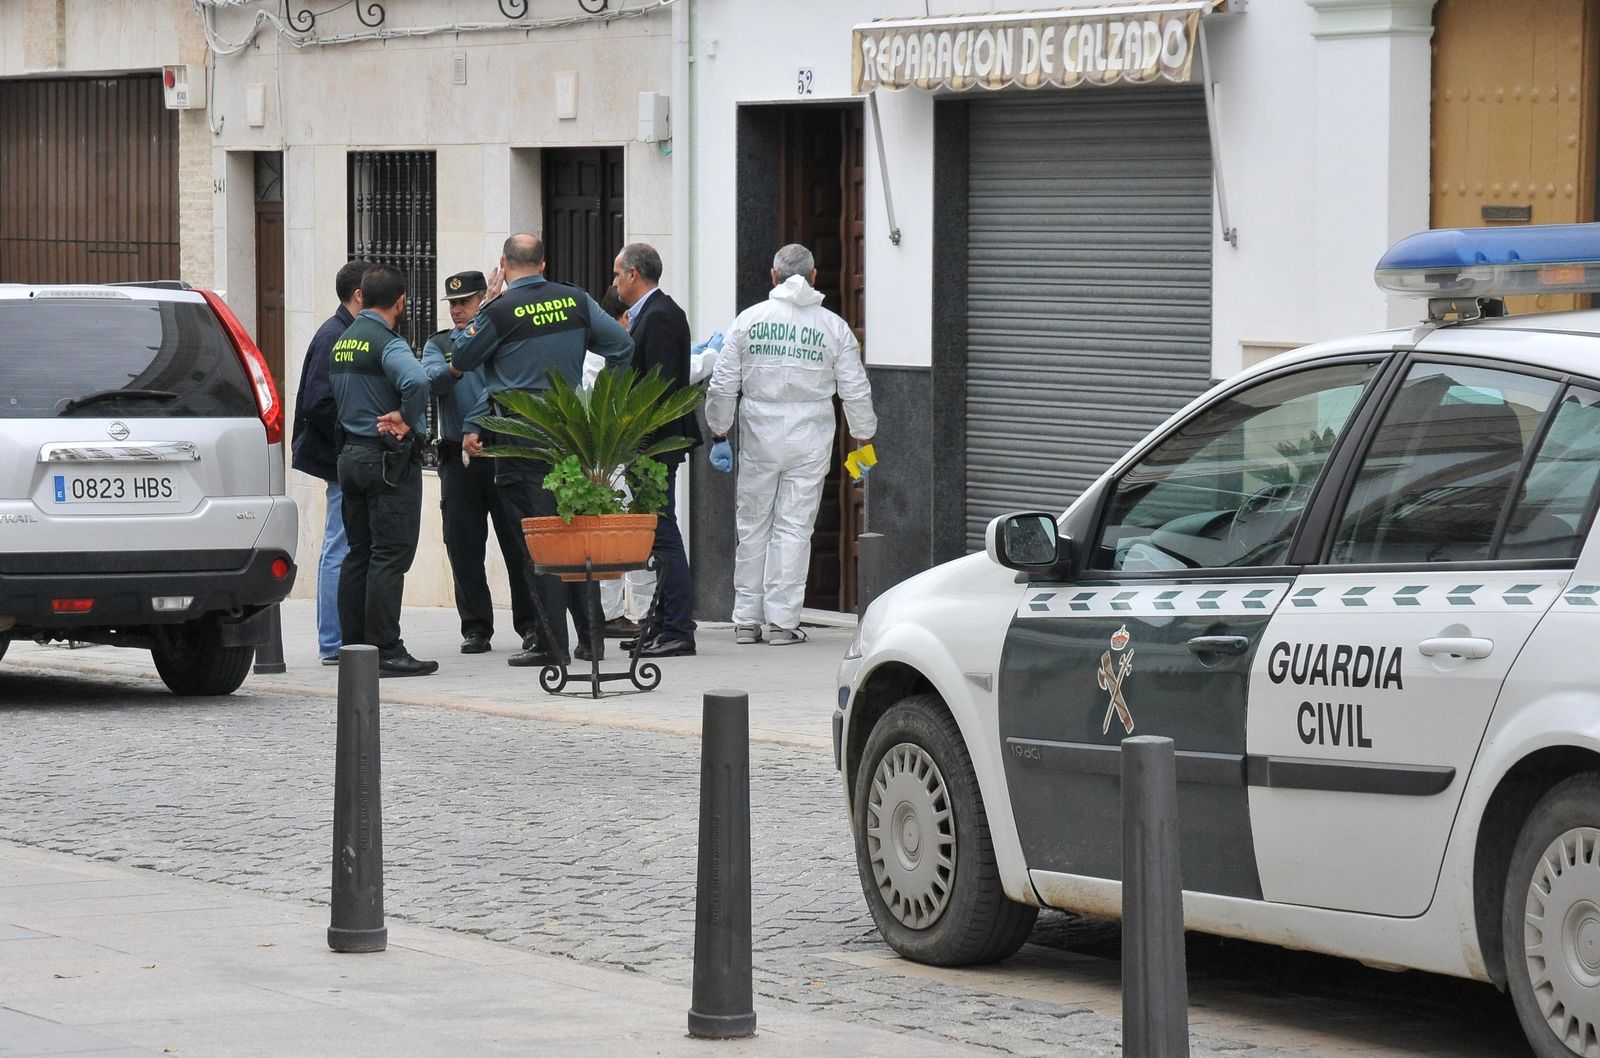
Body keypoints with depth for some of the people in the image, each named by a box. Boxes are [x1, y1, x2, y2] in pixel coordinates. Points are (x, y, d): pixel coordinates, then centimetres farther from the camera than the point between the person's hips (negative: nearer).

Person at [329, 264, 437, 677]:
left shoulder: (341, 343, 12)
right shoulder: (387, 343, -14)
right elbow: (416, 380, -33)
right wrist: (407, 419, -18)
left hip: (350, 454, 8)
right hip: (389, 458, -8)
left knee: (358, 554, 12)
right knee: (390, 556, -7)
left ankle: (353, 645, 14)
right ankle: (385, 651, -9)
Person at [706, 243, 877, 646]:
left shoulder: (749, 319, 1)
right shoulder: (834, 327, 1)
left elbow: (723, 386, 1)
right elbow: (856, 392, 3)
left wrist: (718, 434, 12)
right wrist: (863, 439, 16)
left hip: (759, 436, 0)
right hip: (810, 440, 0)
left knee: (753, 526, 9)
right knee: (794, 528, 3)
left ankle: (746, 619, 11)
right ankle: (783, 621, 1)